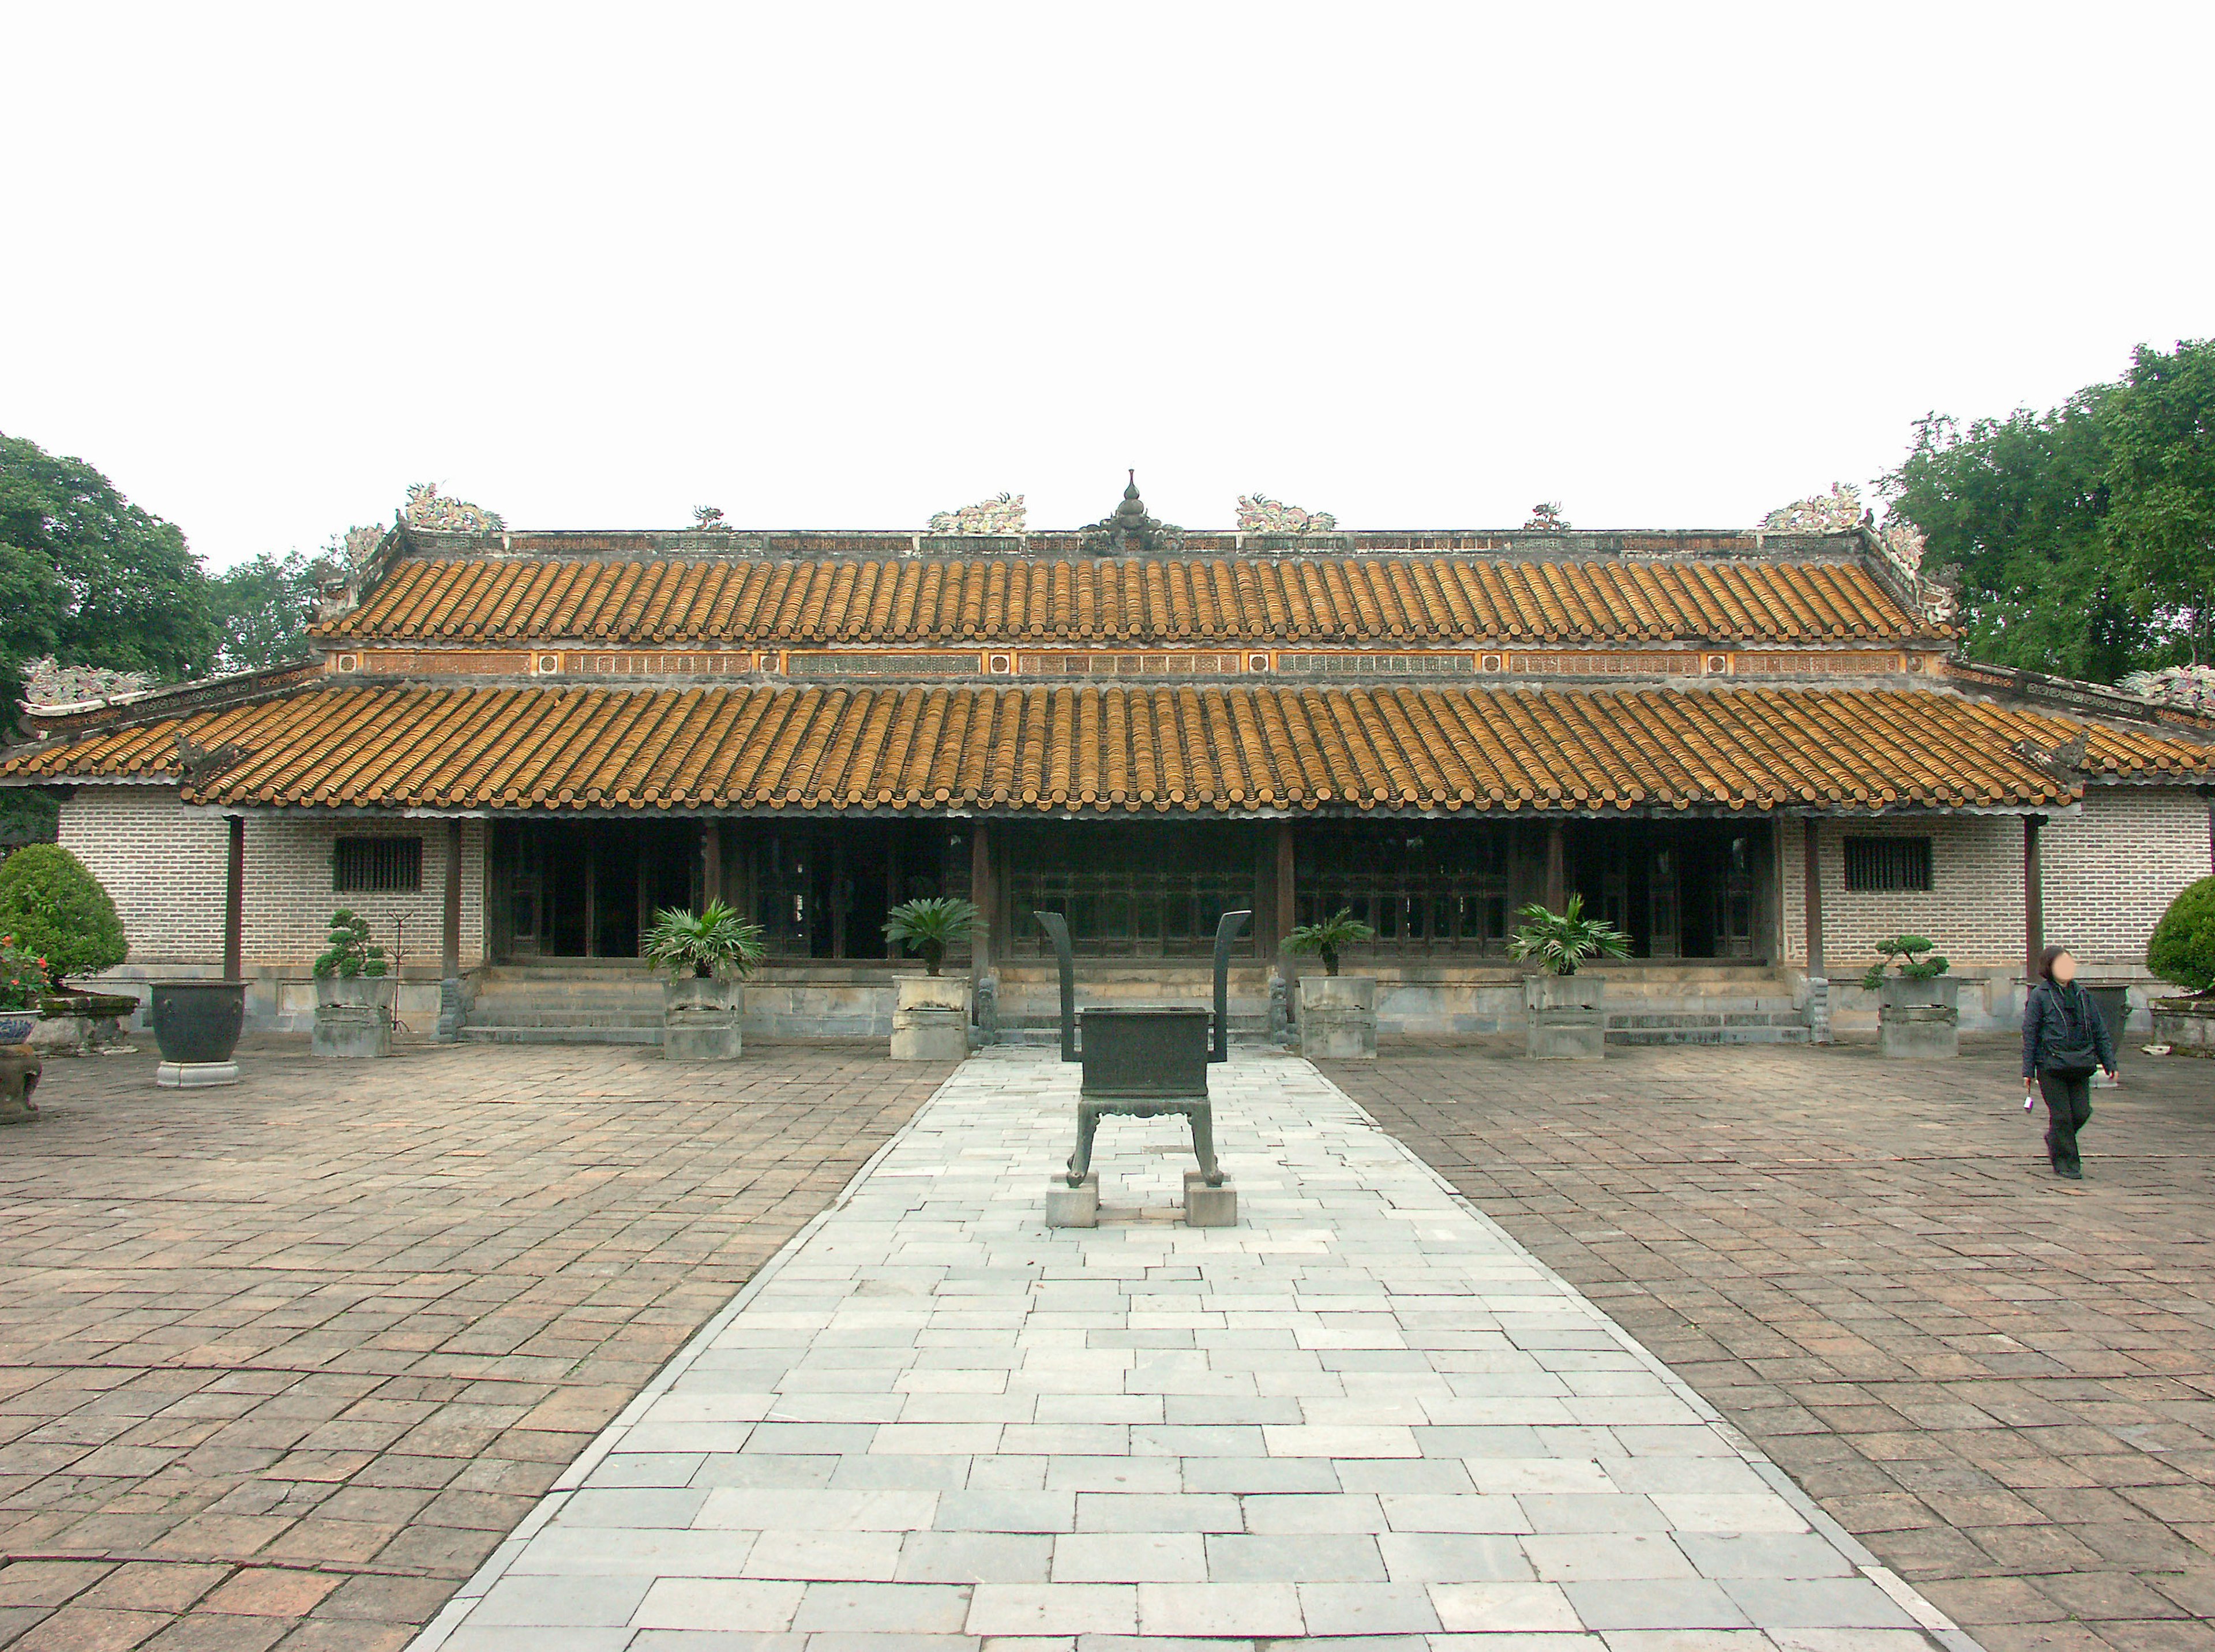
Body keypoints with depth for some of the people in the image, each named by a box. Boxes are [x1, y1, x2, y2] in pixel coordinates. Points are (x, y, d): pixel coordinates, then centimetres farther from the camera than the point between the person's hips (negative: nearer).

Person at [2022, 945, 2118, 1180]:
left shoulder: (2082, 995, 12)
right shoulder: (2039, 996, -3)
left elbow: (2100, 1031, 16)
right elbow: (2030, 1035, -3)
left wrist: (2110, 1063, 10)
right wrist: (2028, 1070, -6)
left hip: (2080, 1067, 5)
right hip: (2051, 1065, -5)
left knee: (2081, 1112, 3)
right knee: (2061, 1115, -2)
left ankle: (2054, 1140, 30)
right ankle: (2064, 1162, 11)